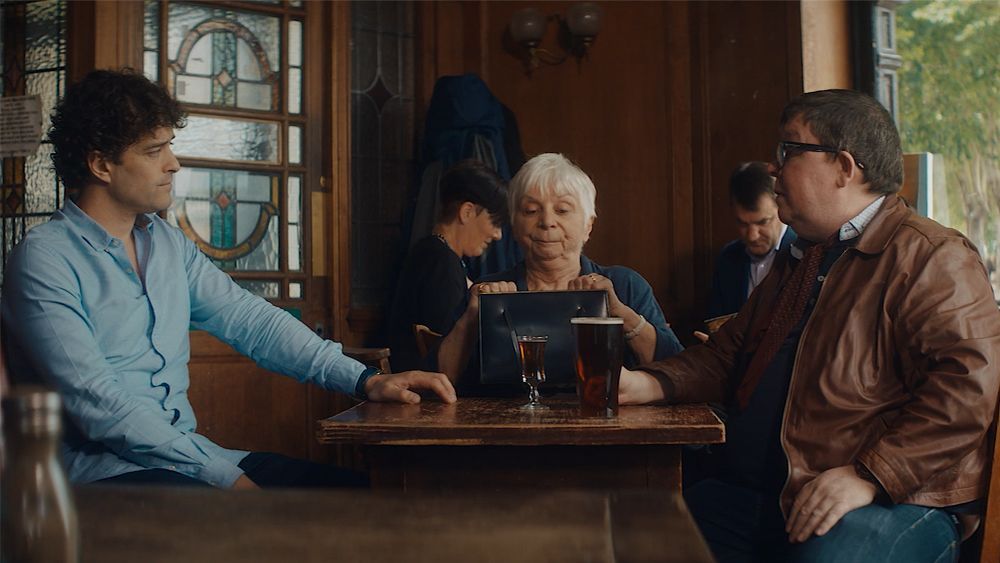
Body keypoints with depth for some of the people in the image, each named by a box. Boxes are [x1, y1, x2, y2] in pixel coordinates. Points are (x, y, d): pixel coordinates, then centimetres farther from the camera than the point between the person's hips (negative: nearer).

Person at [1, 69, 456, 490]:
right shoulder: (44, 260, -9)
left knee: (342, 489, -11)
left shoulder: (169, 243, 13)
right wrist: (223, 475, -21)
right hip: (101, 469, -7)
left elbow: (249, 320, 9)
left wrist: (365, 380, -3)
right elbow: (96, 404, -18)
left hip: (187, 455, 7)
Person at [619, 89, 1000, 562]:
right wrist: (648, 384, 7)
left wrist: (868, 477, -24)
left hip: (890, 501, -7)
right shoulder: (795, 262, 22)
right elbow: (728, 354, 25)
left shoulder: (933, 258, -6)